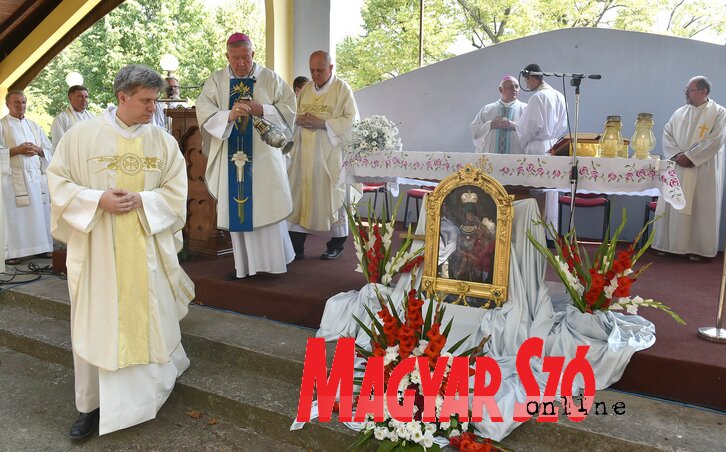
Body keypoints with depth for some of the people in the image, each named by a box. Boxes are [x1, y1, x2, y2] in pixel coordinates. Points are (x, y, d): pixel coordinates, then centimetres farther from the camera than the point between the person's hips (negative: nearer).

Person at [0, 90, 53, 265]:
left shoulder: (34, 126, 18)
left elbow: (49, 149, 16)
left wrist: (38, 150, -4)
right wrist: (17, 150, -15)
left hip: (37, 176, 5)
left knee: (39, 212, 5)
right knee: (14, 215, -7)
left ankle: (42, 246, 13)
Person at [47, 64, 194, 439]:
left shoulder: (163, 142, 1)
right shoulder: (82, 135, -3)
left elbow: (176, 192, 1)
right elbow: (59, 183, -1)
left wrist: (141, 200, -16)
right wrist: (98, 200, -16)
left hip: (147, 250, 2)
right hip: (97, 249, -1)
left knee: (149, 319, 11)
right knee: (95, 324, 6)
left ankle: (153, 386, 36)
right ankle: (92, 405, 21)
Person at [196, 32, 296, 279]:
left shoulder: (270, 78, 5)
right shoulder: (215, 81, 7)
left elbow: (288, 107, 1)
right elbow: (203, 110, -4)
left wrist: (262, 109, -15)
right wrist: (229, 115, -23)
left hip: (264, 156, -1)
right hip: (231, 157, 2)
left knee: (267, 207, -1)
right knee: (237, 210, 5)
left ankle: (272, 261, 12)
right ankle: (243, 264, 15)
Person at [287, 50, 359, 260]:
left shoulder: (342, 89, -2)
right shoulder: (306, 89, 14)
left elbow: (352, 120, -9)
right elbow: (295, 116, 21)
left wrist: (323, 123, -17)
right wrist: (300, 120, -3)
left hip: (330, 154, -5)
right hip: (305, 153, 5)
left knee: (332, 197, 3)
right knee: (298, 197, 2)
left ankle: (336, 245, 18)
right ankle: (296, 247, 8)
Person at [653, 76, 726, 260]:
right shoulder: (680, 112, 11)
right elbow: (667, 134, 5)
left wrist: (689, 157, -17)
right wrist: (676, 154, -11)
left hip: (704, 171, -4)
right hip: (677, 169, 4)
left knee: (700, 209, 0)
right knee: (672, 206, 5)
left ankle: (697, 248, 8)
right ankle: (670, 244, 13)